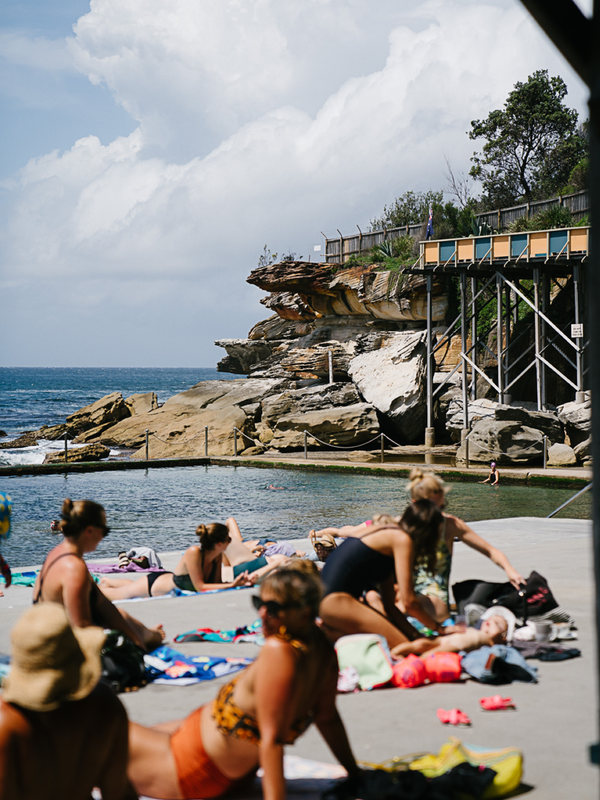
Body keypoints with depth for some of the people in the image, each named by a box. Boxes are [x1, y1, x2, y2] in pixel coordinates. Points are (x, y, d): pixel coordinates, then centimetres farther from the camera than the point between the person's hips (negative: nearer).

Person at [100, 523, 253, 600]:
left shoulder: (218, 556, -21)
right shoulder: (194, 553, -42)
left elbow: (217, 583, -15)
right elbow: (200, 586, -40)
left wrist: (235, 582, -34)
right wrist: (231, 585, -44)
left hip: (170, 580, 7)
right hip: (154, 583, -7)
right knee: (116, 595, 17)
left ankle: (106, 581, 61)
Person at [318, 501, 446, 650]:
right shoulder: (402, 539, -5)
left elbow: (389, 605, 20)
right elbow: (409, 601, -9)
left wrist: (417, 636, 12)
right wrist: (437, 627, 7)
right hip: (336, 602, -10)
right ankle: (331, 633, -13)